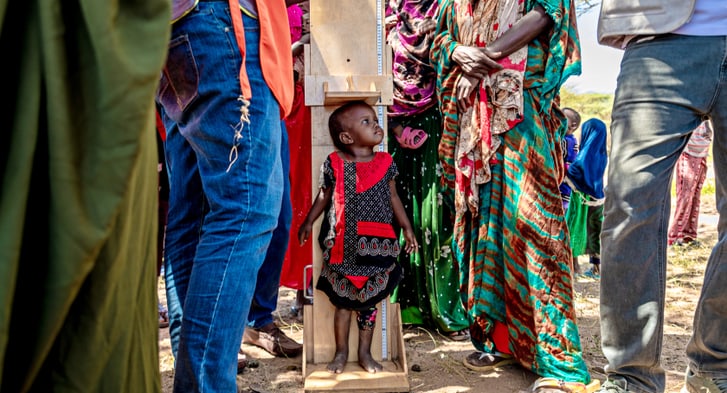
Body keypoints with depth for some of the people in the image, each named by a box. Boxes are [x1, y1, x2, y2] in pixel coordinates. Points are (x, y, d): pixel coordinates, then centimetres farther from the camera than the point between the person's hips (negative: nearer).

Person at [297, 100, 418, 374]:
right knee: (342, 301, 9)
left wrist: (407, 227, 12)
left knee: (369, 301, 11)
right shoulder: (335, 164, -4)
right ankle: (341, 352, 24)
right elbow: (324, 196, 8)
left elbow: (393, 197, 12)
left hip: (376, 247, 2)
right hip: (343, 246, -1)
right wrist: (308, 222, 9)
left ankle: (365, 353, 25)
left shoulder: (385, 163, 2)